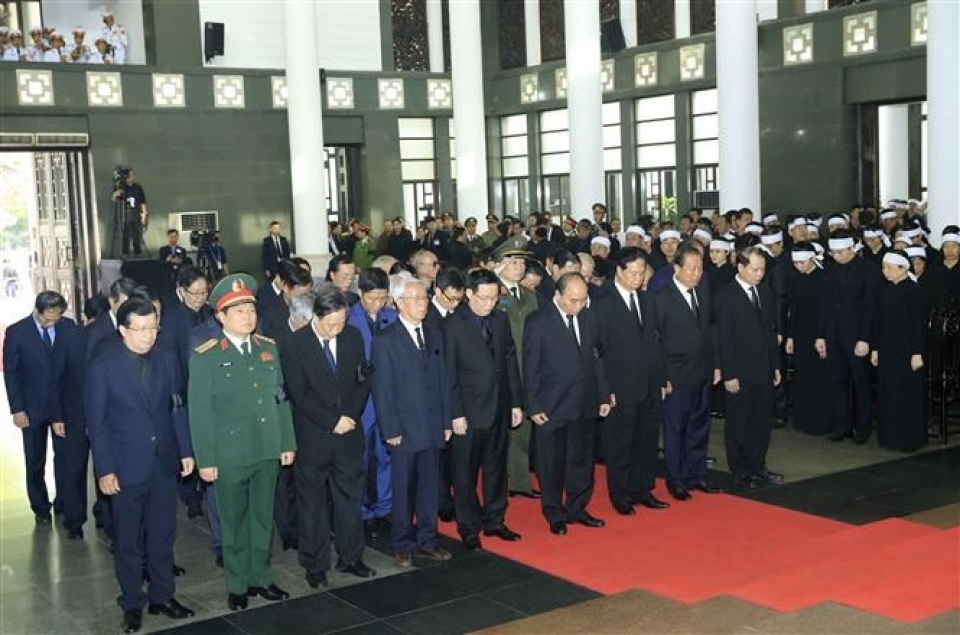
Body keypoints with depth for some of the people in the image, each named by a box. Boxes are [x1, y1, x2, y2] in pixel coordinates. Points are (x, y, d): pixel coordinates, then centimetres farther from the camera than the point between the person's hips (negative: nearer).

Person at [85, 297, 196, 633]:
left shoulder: (167, 360, 1)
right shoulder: (102, 368, -9)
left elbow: (178, 408, 7)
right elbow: (97, 424, -7)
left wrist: (186, 450, 2)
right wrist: (105, 470, -10)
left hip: (165, 464, 3)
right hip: (127, 468, -3)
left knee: (162, 535, 13)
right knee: (128, 540, 10)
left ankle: (162, 596, 28)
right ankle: (132, 604, 24)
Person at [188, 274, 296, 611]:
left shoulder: (269, 348, 5)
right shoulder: (205, 357, -9)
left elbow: (280, 399, 8)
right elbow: (200, 412, -9)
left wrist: (287, 442, 7)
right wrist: (205, 459, -10)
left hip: (268, 452, 4)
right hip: (230, 455, -4)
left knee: (263, 519, 15)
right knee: (234, 523, 10)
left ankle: (260, 577, 30)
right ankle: (237, 585, 24)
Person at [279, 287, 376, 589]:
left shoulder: (353, 337, 1)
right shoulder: (293, 345, -11)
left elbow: (364, 379, 7)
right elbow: (299, 394, -13)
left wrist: (351, 416, -7)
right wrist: (332, 422, -15)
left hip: (349, 434, 3)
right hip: (312, 438, -3)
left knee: (350, 497, 12)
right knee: (312, 503, 8)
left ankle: (351, 557, 26)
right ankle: (315, 565, 20)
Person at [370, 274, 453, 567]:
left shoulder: (434, 336, 9)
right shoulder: (385, 341, -8)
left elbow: (442, 381, 11)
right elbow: (382, 390, -9)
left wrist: (446, 421, 8)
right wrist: (391, 430, -12)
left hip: (433, 428, 5)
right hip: (404, 430, -5)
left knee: (430, 488, 12)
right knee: (403, 490, 7)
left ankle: (426, 540, 24)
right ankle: (403, 545, 20)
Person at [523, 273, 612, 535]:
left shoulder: (589, 318, 4)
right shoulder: (538, 322, -10)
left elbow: (596, 359, 11)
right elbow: (530, 368, -9)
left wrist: (603, 396, 9)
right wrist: (533, 406, -10)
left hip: (585, 404, 5)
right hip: (552, 406, -5)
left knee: (582, 459, 14)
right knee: (552, 463, 6)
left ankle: (577, 508, 29)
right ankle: (555, 515, 20)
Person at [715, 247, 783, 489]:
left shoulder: (766, 293, 9)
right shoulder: (725, 296, -10)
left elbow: (771, 331, 14)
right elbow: (724, 339, -12)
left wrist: (776, 366, 12)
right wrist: (729, 374, -15)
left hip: (764, 371, 6)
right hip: (739, 374, -6)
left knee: (762, 423, 12)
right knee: (738, 425, 6)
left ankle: (757, 467, 24)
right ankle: (740, 471, 17)